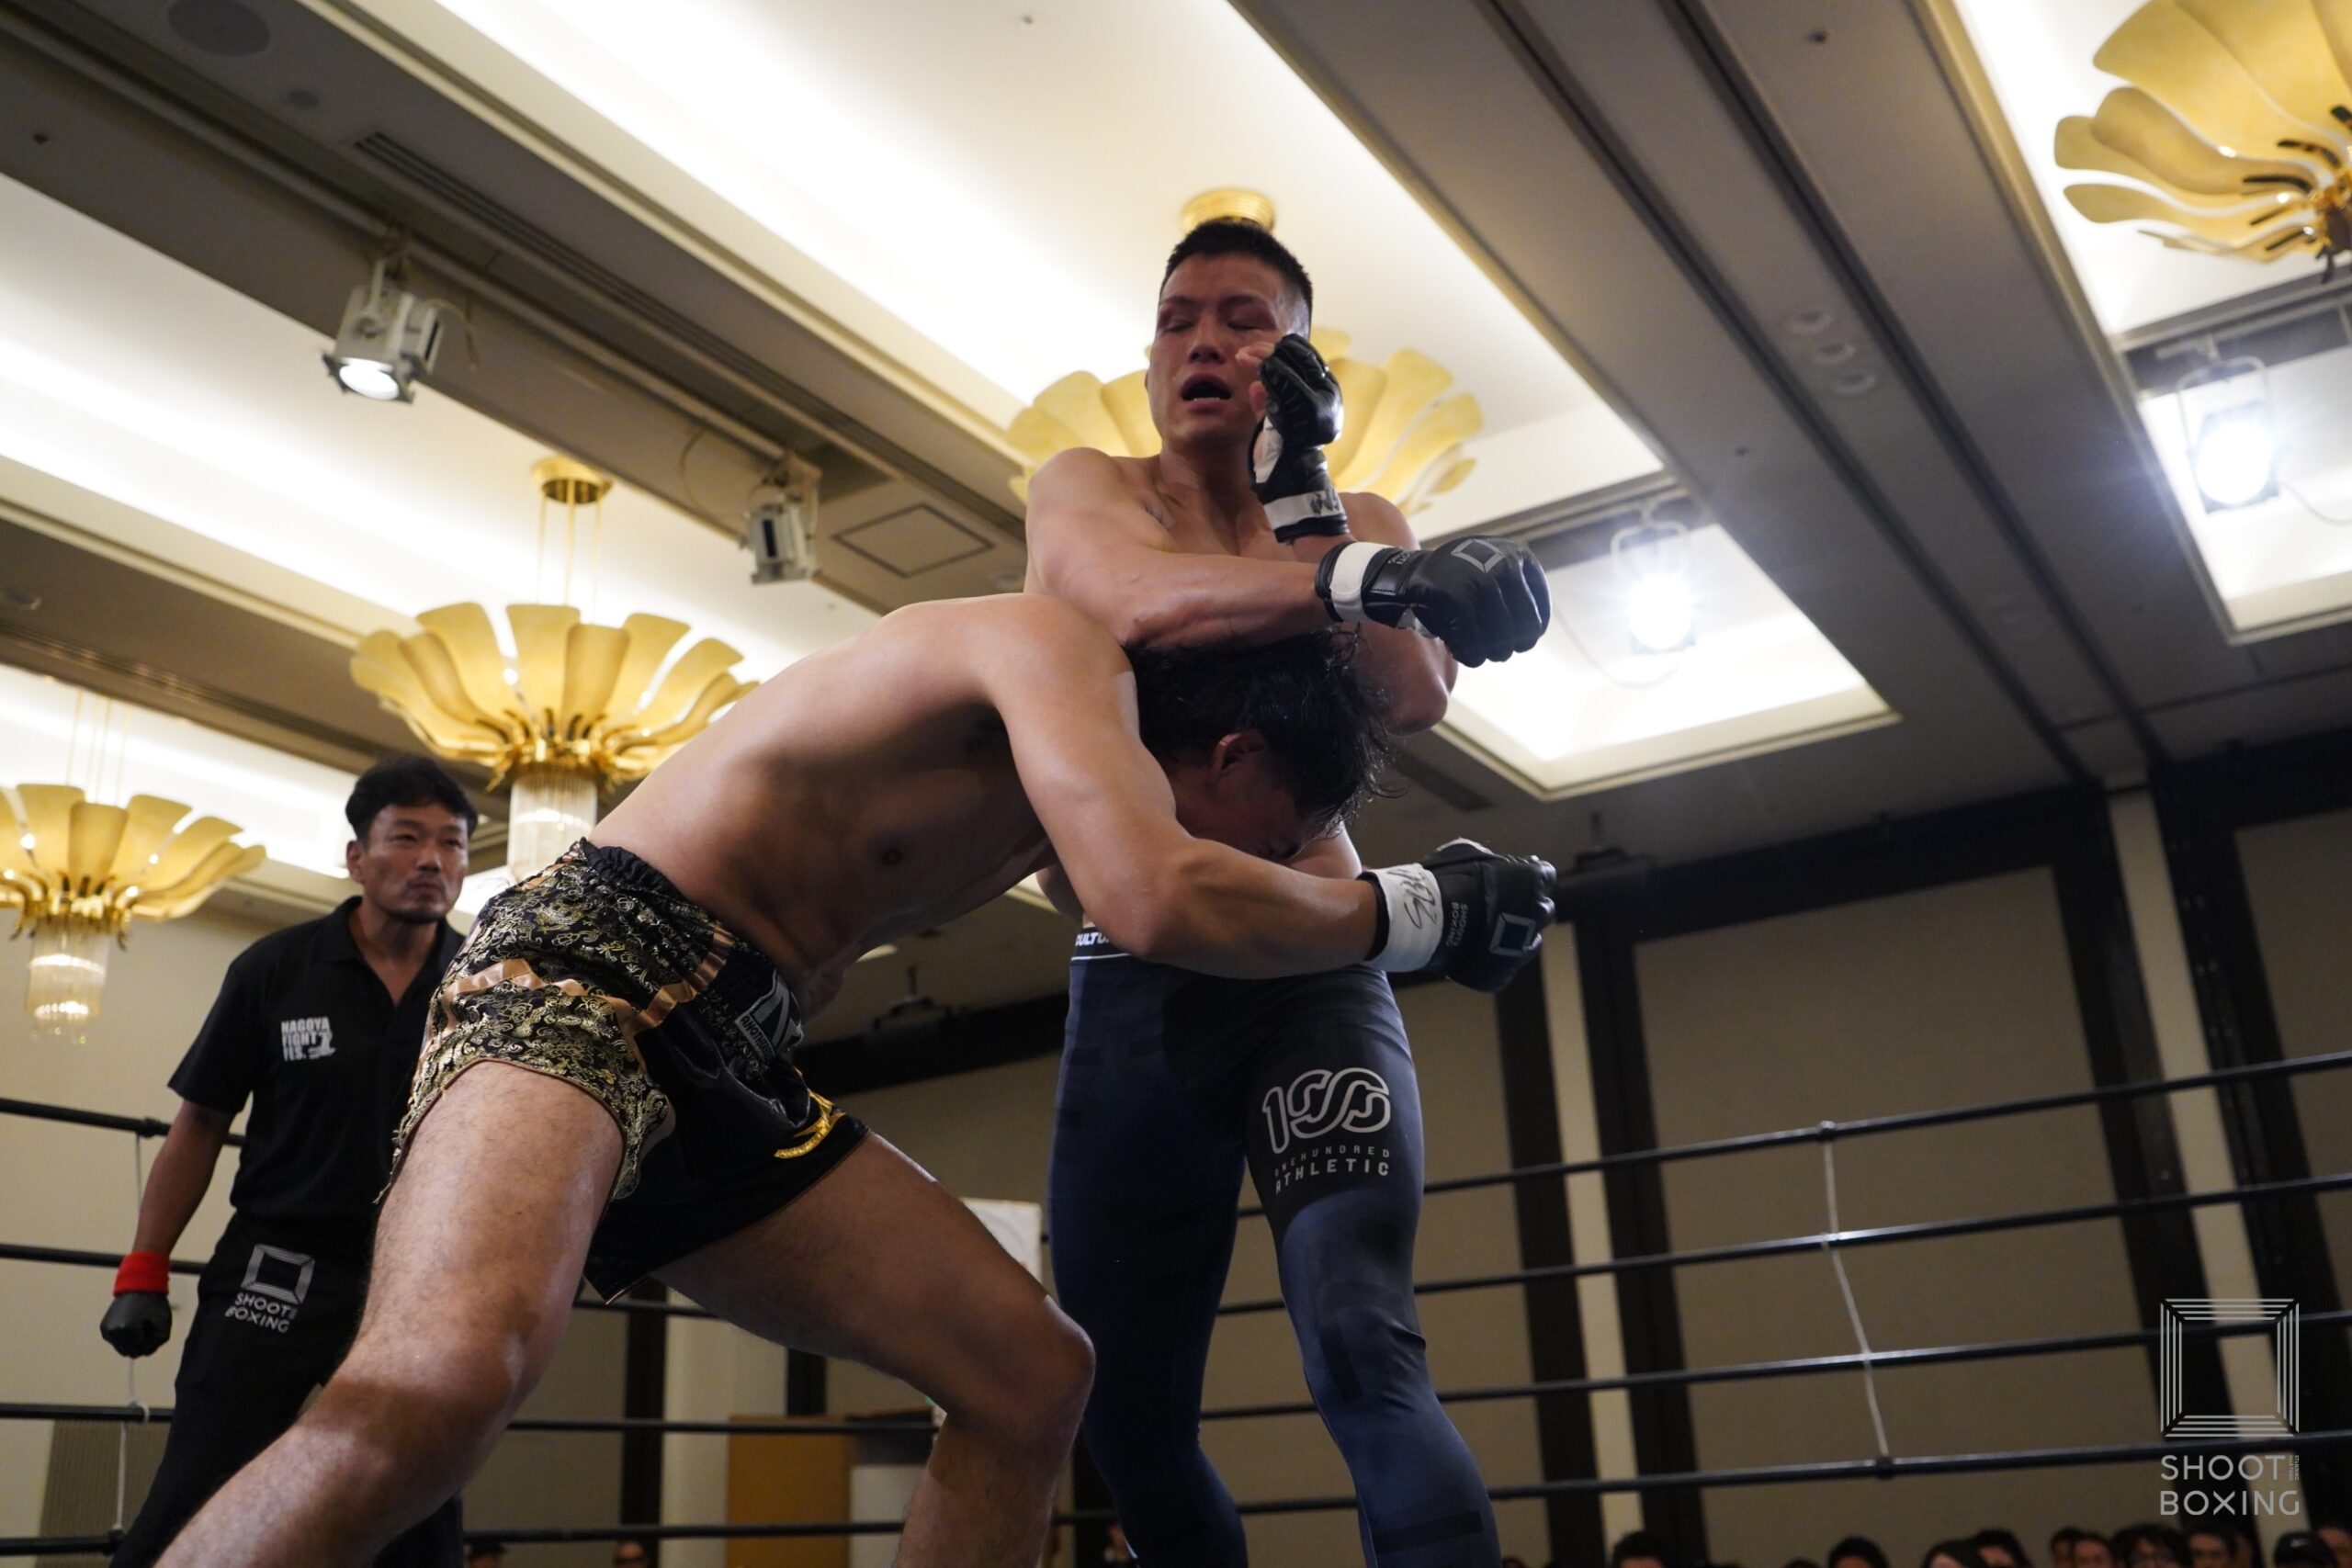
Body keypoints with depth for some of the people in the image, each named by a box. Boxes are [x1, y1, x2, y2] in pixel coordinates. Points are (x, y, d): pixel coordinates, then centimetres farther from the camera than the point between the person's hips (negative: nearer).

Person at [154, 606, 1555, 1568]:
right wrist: (1416, 911, -14)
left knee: (1034, 1375, 4)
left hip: (730, 1065, 9)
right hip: (586, 970, -9)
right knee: (447, 1383, -37)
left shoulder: (1065, 770, 18)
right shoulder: (1062, 648, -11)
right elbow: (1160, 902, -29)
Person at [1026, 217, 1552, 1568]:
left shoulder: (1360, 526, 13)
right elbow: (1139, 597, -17)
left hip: (1312, 971, 0)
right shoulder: (1085, 489, 7)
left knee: (1363, 1350, -21)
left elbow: (1415, 702, -7)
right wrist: (1370, 580, -31)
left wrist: (1304, 497, -10)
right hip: (1129, 989, 1)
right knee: (1130, 1419, 6)